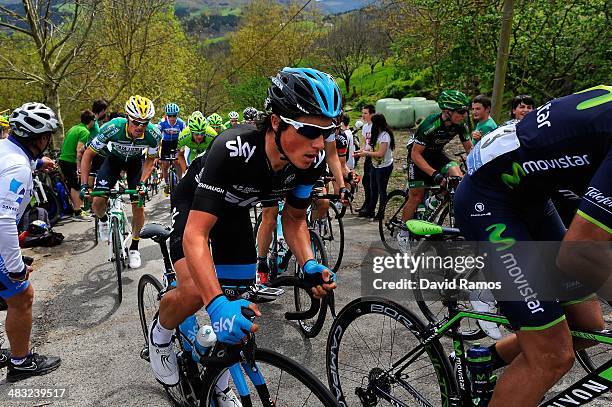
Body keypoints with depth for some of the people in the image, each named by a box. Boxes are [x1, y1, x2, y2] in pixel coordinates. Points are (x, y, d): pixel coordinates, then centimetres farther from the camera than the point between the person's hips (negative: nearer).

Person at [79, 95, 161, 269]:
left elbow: (150, 159, -11)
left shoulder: (153, 134, -32)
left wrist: (142, 182, -24)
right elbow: (88, 155, -23)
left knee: (138, 206, -9)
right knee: (98, 203, -14)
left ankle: (134, 247, 11)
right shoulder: (112, 128, -36)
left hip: (135, 162, 1)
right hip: (114, 159, 0)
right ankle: (103, 220, 25)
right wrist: (84, 185, -27)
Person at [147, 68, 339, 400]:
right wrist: (217, 305, -56)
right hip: (194, 203, -4)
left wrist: (309, 265, -28)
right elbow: (195, 234, -43)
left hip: (235, 209, 5)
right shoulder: (232, 150, -42)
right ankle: (160, 333, 12)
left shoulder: (312, 161, -26)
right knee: (194, 291, -26)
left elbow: (293, 219, -10)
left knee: (241, 304, 2)